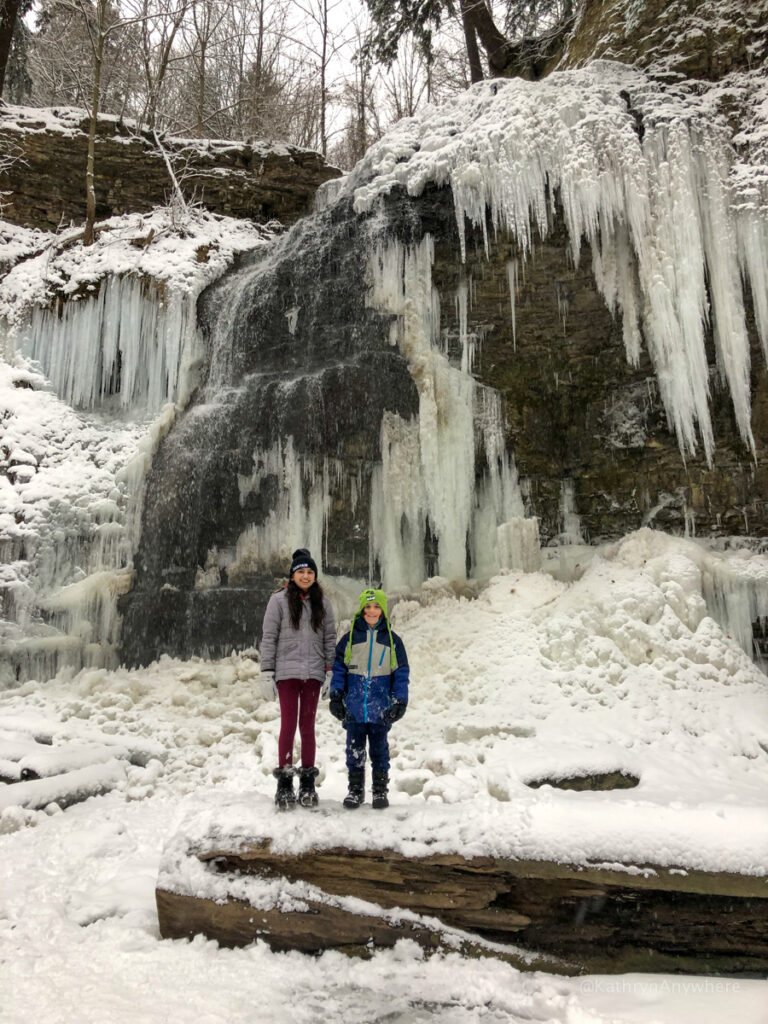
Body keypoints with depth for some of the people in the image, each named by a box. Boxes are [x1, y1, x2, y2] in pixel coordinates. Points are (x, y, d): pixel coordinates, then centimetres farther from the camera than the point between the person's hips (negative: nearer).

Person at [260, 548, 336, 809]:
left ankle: (308, 783, 15)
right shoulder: (279, 600, 0)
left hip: (313, 672, 2)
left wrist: (331, 672, 4)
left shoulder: (322, 602, 8)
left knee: (308, 726, 7)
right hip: (287, 671, -2)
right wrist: (267, 673, -5)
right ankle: (284, 785, 6)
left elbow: (330, 639, 10)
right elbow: (268, 637, 0)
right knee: (288, 725, -2)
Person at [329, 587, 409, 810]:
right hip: (354, 706, 1)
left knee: (379, 748, 8)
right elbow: (338, 667, 4)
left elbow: (401, 672, 5)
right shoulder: (350, 637, 3)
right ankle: (355, 789, 20)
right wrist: (336, 695, -2)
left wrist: (400, 701, -2)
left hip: (381, 707, 0)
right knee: (354, 748, 8)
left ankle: (380, 790, 19)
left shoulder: (392, 640, 3)